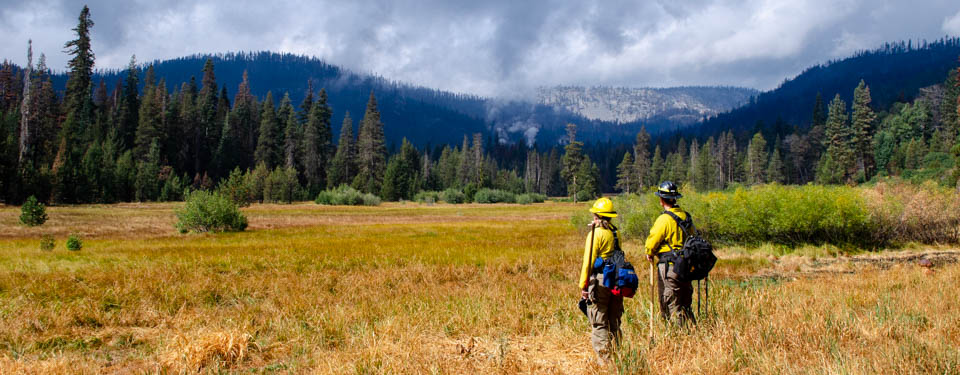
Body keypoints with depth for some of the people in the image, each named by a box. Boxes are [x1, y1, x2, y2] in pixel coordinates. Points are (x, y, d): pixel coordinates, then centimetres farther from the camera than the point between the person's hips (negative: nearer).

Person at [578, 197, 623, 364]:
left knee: (599, 323, -1)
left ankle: (604, 357, -3)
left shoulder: (596, 233, -10)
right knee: (614, 321, 16)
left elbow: (588, 262, -12)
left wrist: (583, 286, -8)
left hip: (600, 281, -7)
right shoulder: (615, 232, 9)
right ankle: (616, 355, 21)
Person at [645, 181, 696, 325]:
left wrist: (649, 254, 8)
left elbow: (652, 241, -11)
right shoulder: (685, 216, 8)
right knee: (685, 306, 16)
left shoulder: (664, 219, -15)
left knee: (671, 308, -2)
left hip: (668, 266, -7)